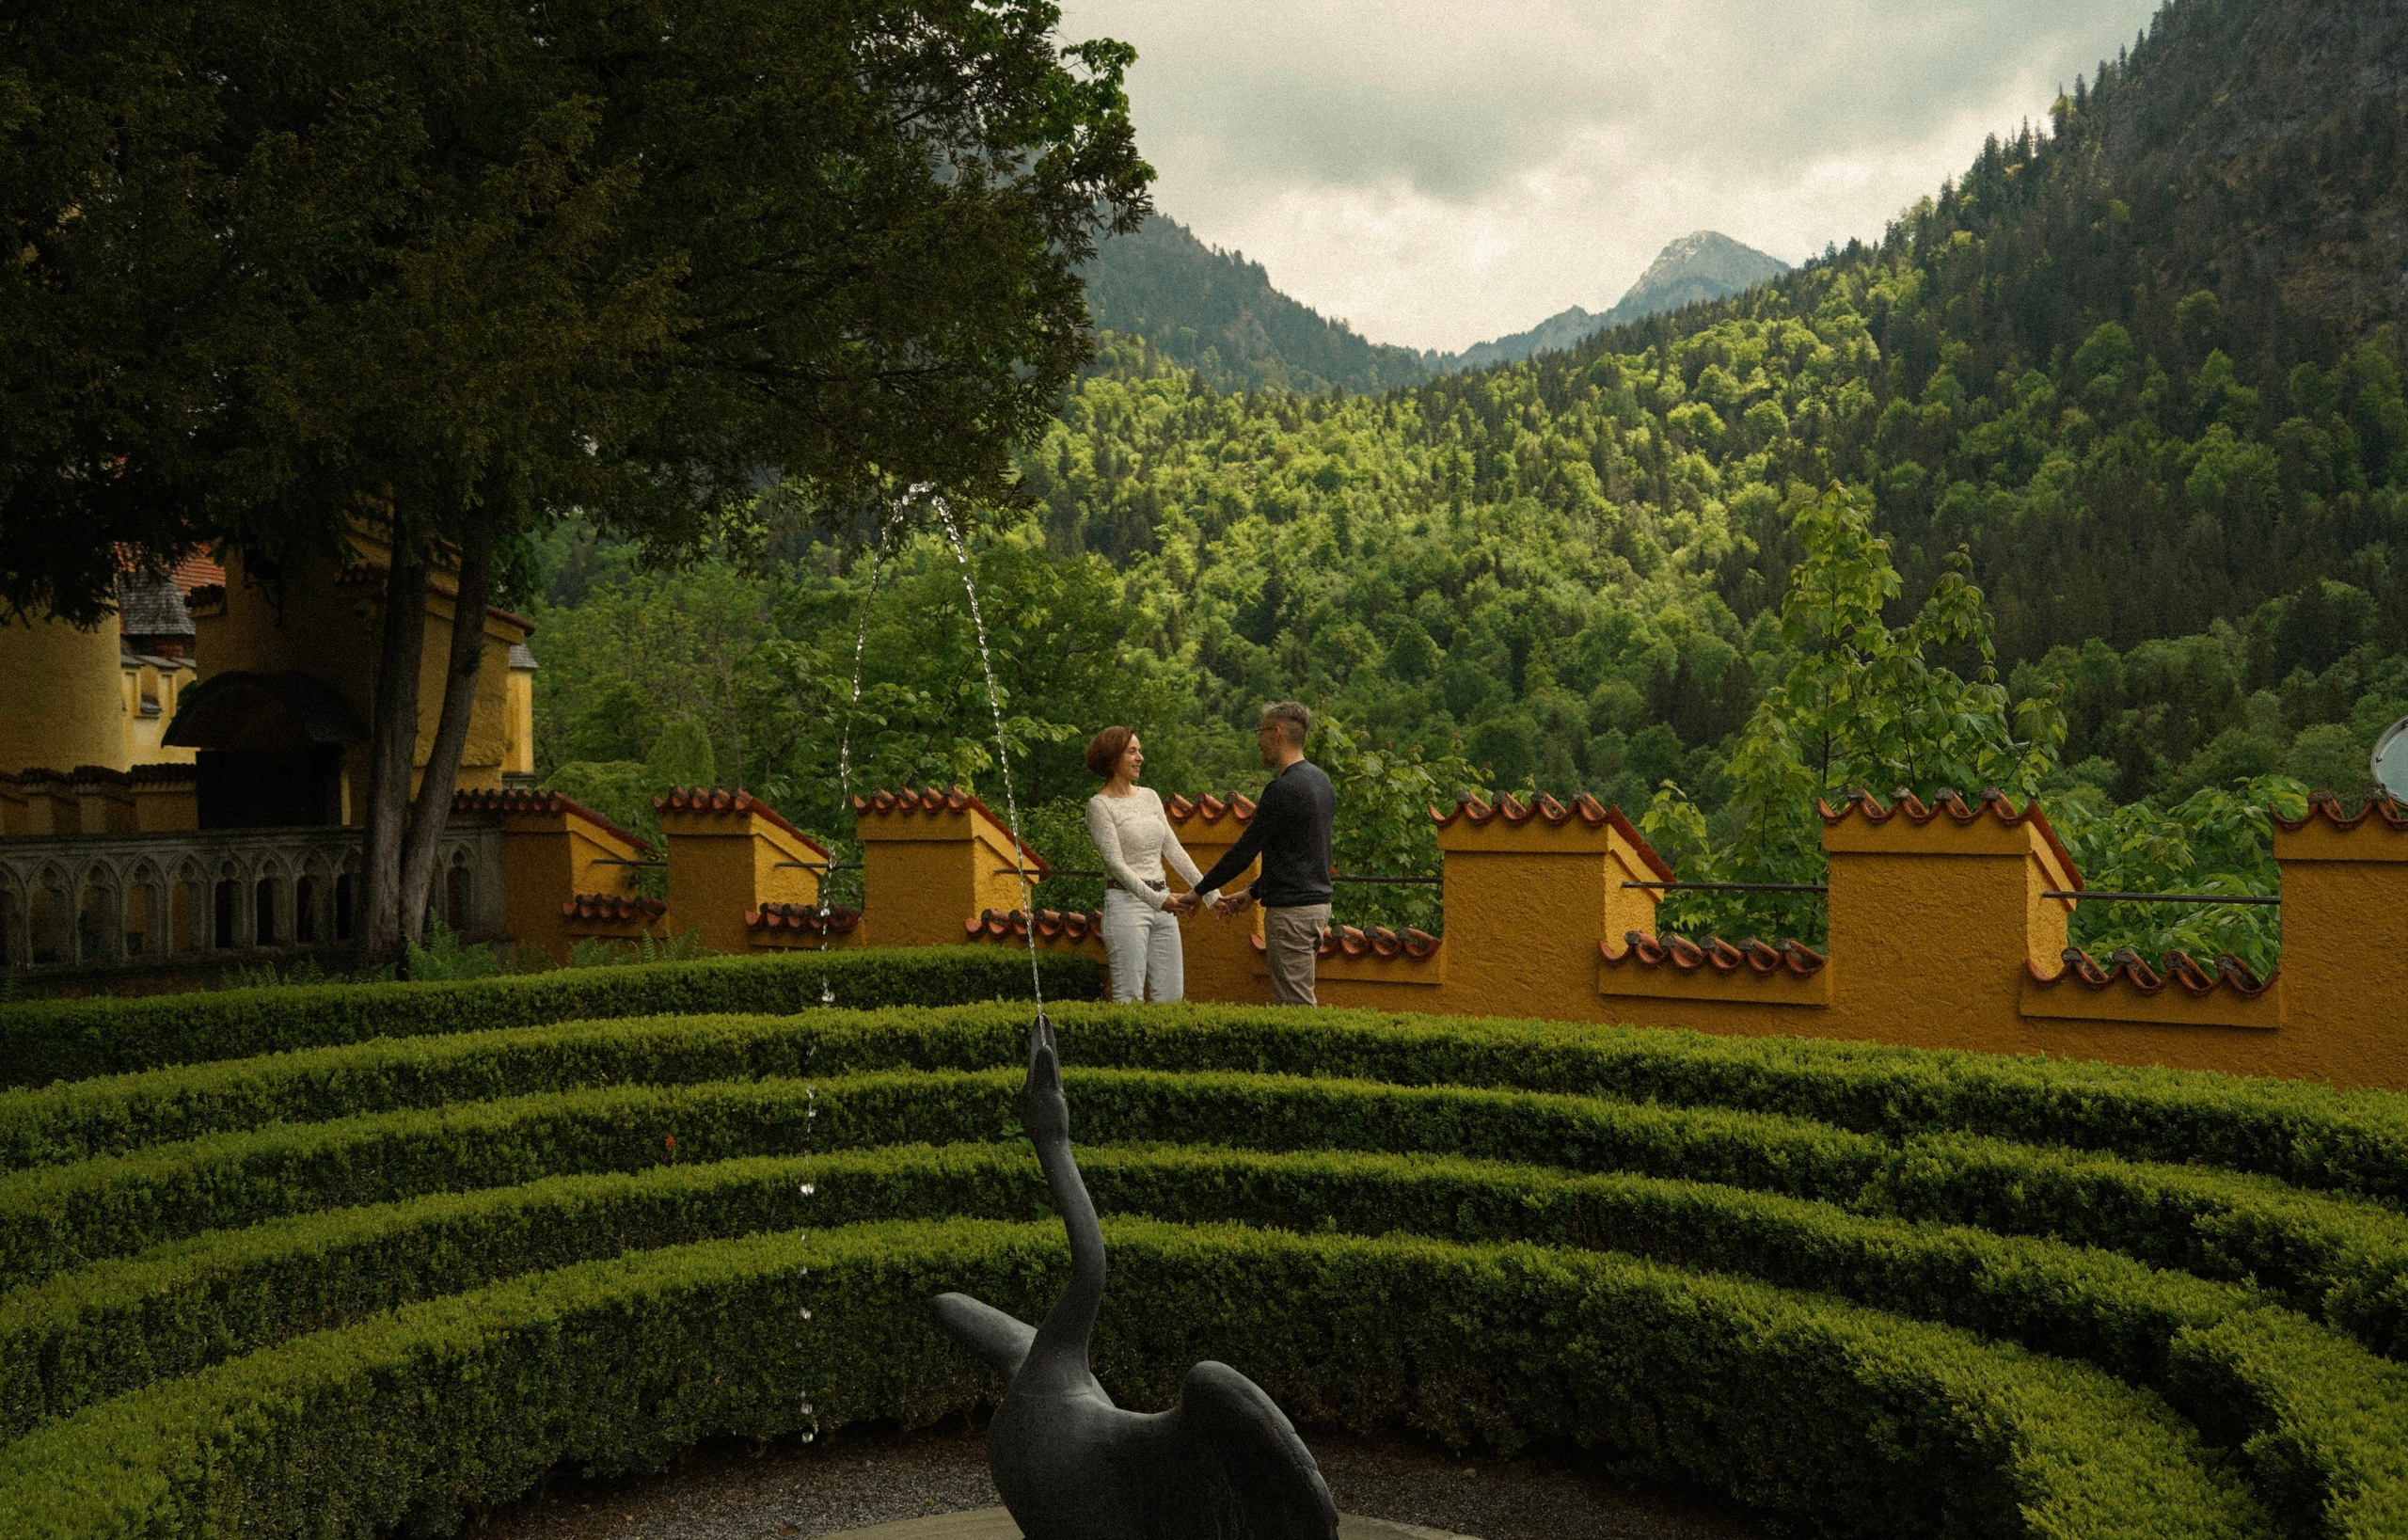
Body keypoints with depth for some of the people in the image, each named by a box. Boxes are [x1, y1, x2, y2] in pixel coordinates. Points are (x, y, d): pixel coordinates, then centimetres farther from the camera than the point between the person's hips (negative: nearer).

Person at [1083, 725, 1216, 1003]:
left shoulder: (1149, 796, 13)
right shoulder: (1099, 805, -7)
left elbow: (1173, 849, 13)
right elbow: (1115, 863, -13)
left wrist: (1209, 891, 6)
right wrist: (1157, 899, -21)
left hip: (1162, 902, 7)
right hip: (1126, 902, -7)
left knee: (1171, 996, 5)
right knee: (1130, 998, -6)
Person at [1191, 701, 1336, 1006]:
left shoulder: (1283, 789, -18)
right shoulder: (1321, 781, 13)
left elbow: (1245, 850, -15)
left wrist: (1198, 891, -4)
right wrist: (1252, 893, 21)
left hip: (1291, 912, -10)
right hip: (1317, 903, 10)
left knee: (1295, 1006, -6)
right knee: (1297, 1003, 14)